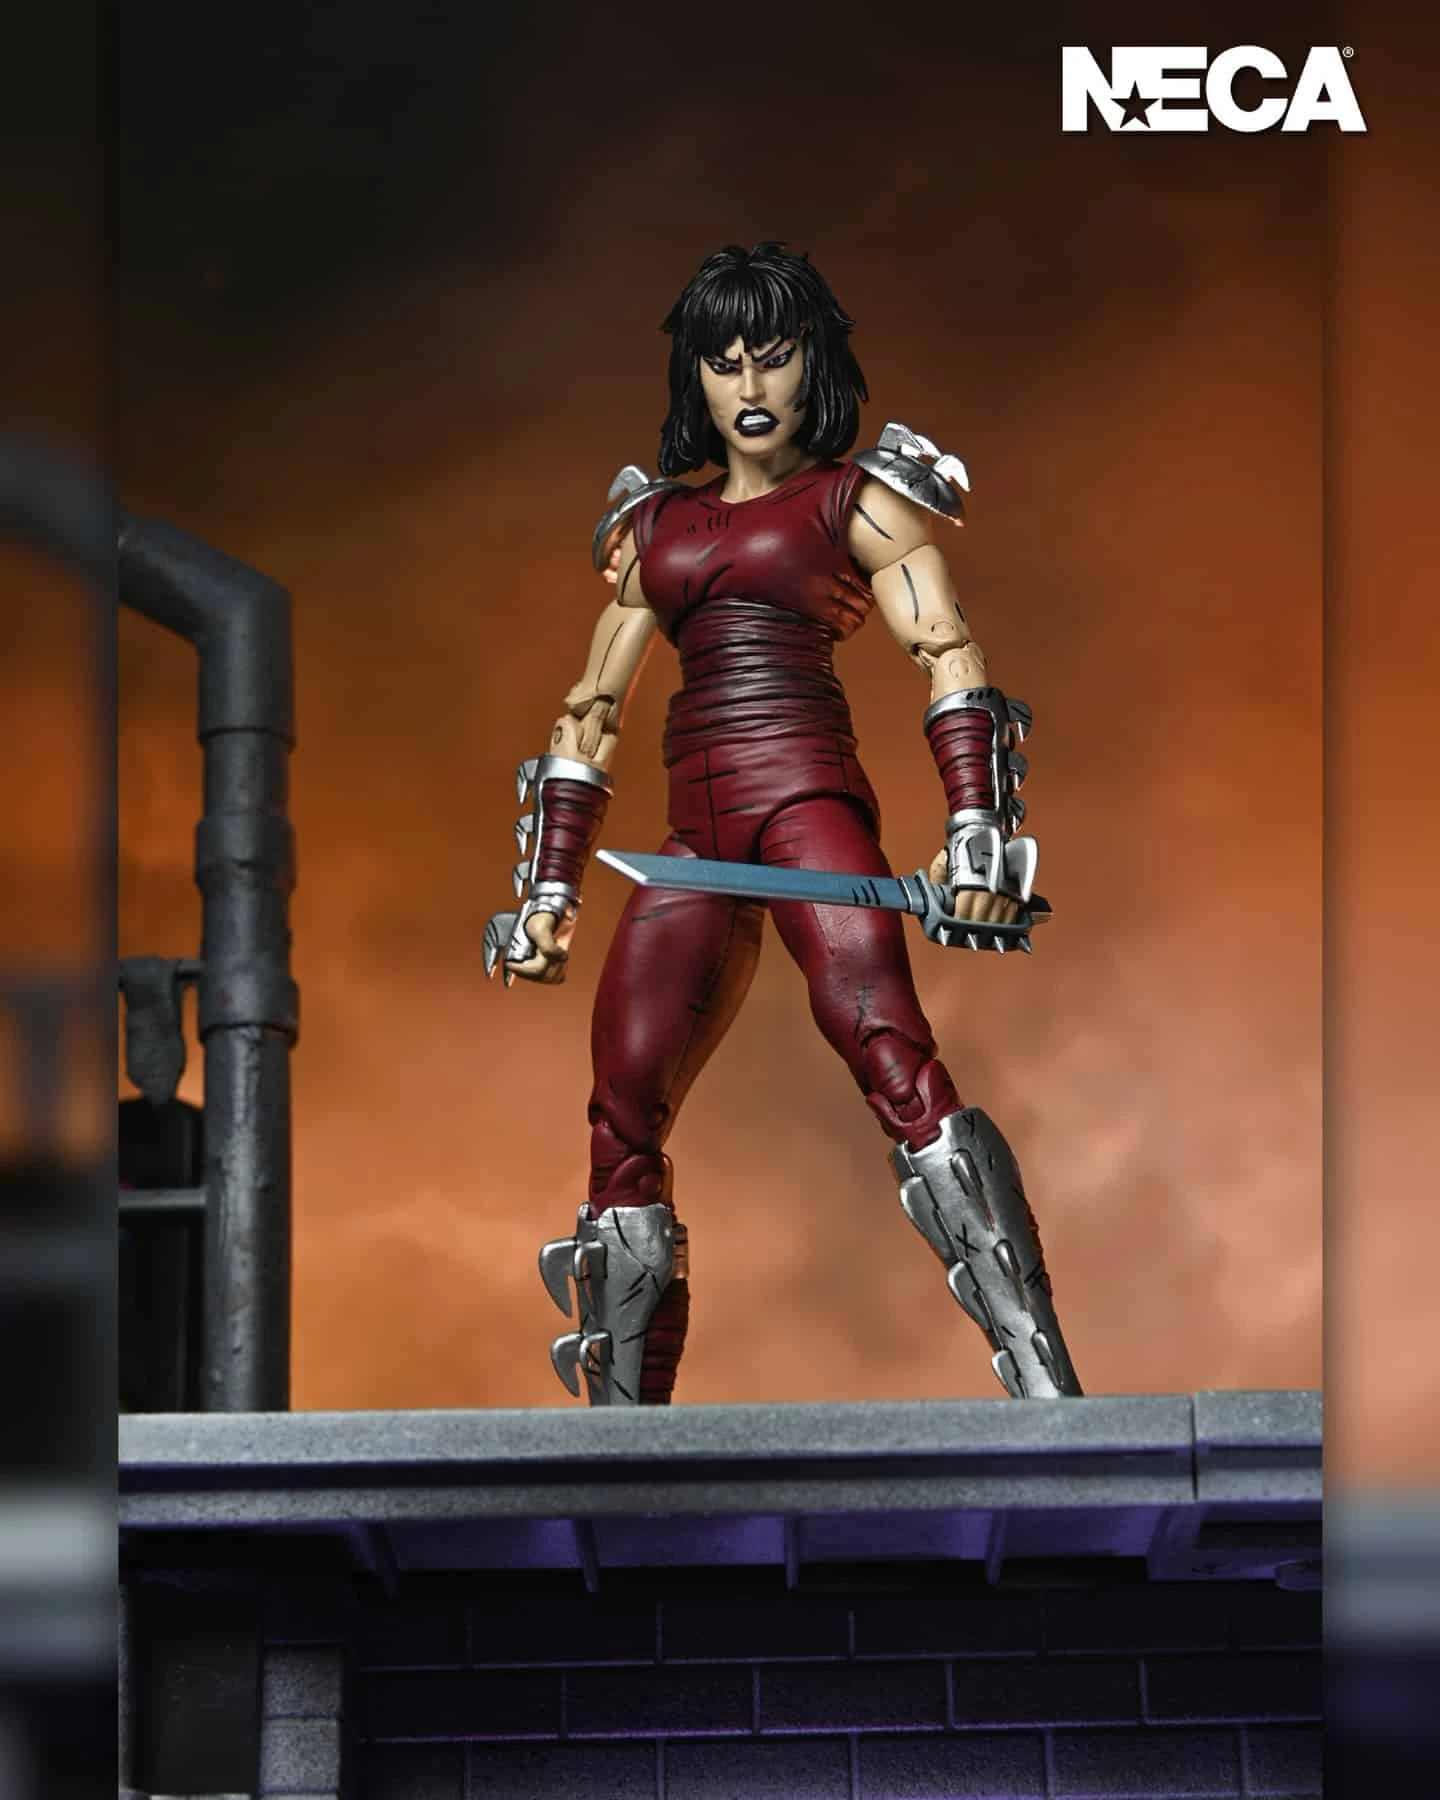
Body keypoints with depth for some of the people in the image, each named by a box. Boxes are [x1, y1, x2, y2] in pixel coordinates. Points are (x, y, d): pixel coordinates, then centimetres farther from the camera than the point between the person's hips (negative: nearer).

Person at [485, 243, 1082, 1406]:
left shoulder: (857, 499, 10)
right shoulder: (658, 522, 23)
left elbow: (951, 657, -2)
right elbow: (593, 713, 24)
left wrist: (978, 829, -17)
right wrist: (551, 891, 18)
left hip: (807, 799, -5)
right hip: (695, 839, 5)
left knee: (880, 1035, -27)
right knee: (623, 1121, -1)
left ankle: (1040, 1374, -34)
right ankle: (623, 1422, 7)